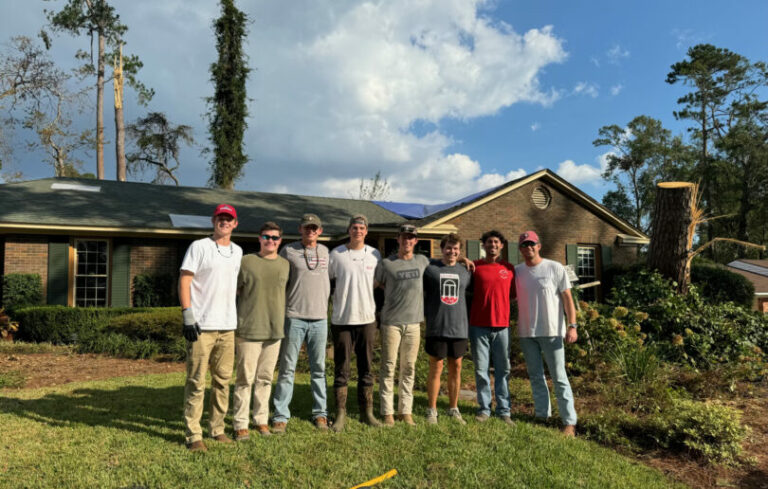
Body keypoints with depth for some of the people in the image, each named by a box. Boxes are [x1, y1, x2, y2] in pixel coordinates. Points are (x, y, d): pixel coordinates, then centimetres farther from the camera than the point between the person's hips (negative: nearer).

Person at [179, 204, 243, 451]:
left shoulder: (237, 251, 15)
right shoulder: (199, 247, -1)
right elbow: (184, 281, -6)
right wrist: (188, 315, -15)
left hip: (227, 326, 6)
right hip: (201, 326, -6)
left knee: (223, 379, 11)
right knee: (196, 381, -2)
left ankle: (218, 429, 22)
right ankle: (193, 435, 6)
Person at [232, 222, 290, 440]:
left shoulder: (285, 264, 9)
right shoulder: (246, 262, -2)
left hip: (275, 330, 4)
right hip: (249, 330, -4)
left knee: (265, 378, 12)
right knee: (245, 378, 0)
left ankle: (261, 419, 24)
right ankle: (240, 424, 10)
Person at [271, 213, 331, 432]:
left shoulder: (325, 252, 11)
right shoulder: (288, 251, 0)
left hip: (320, 318, 3)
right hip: (294, 317, -3)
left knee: (319, 369, 10)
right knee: (287, 369, 1)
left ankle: (320, 413, 20)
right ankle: (280, 415, 9)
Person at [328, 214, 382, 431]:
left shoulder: (374, 254, 6)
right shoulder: (336, 254, -2)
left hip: (367, 318, 2)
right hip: (342, 319, -2)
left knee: (366, 368, 10)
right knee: (341, 369, 3)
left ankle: (367, 412, 21)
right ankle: (340, 414, 13)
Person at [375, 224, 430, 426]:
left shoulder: (423, 261, 9)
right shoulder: (386, 264, -2)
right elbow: (377, 286, 8)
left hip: (414, 322, 3)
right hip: (391, 322, -3)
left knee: (409, 368, 8)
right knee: (388, 368, 1)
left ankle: (405, 411, 17)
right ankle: (387, 412, 9)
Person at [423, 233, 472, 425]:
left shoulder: (465, 271, 8)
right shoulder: (430, 268, -1)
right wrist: (427, 314, 0)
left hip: (459, 327, 3)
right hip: (436, 328, -3)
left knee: (456, 368, 10)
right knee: (436, 368, 3)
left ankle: (453, 409, 24)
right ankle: (432, 411, 14)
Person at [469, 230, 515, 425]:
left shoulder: (509, 268, 9)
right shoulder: (475, 266, 3)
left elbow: (512, 294, 18)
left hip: (502, 326, 1)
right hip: (479, 326, -1)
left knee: (503, 370, 6)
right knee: (481, 370, 4)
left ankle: (504, 410, 14)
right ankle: (484, 409, 14)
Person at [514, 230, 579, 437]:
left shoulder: (555, 268, -3)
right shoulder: (516, 271, 7)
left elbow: (567, 298, -4)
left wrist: (572, 326, -11)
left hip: (551, 331, -4)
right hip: (526, 333, 4)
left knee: (559, 377, -1)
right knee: (535, 377, 12)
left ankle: (569, 421, 5)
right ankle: (542, 415, 23)